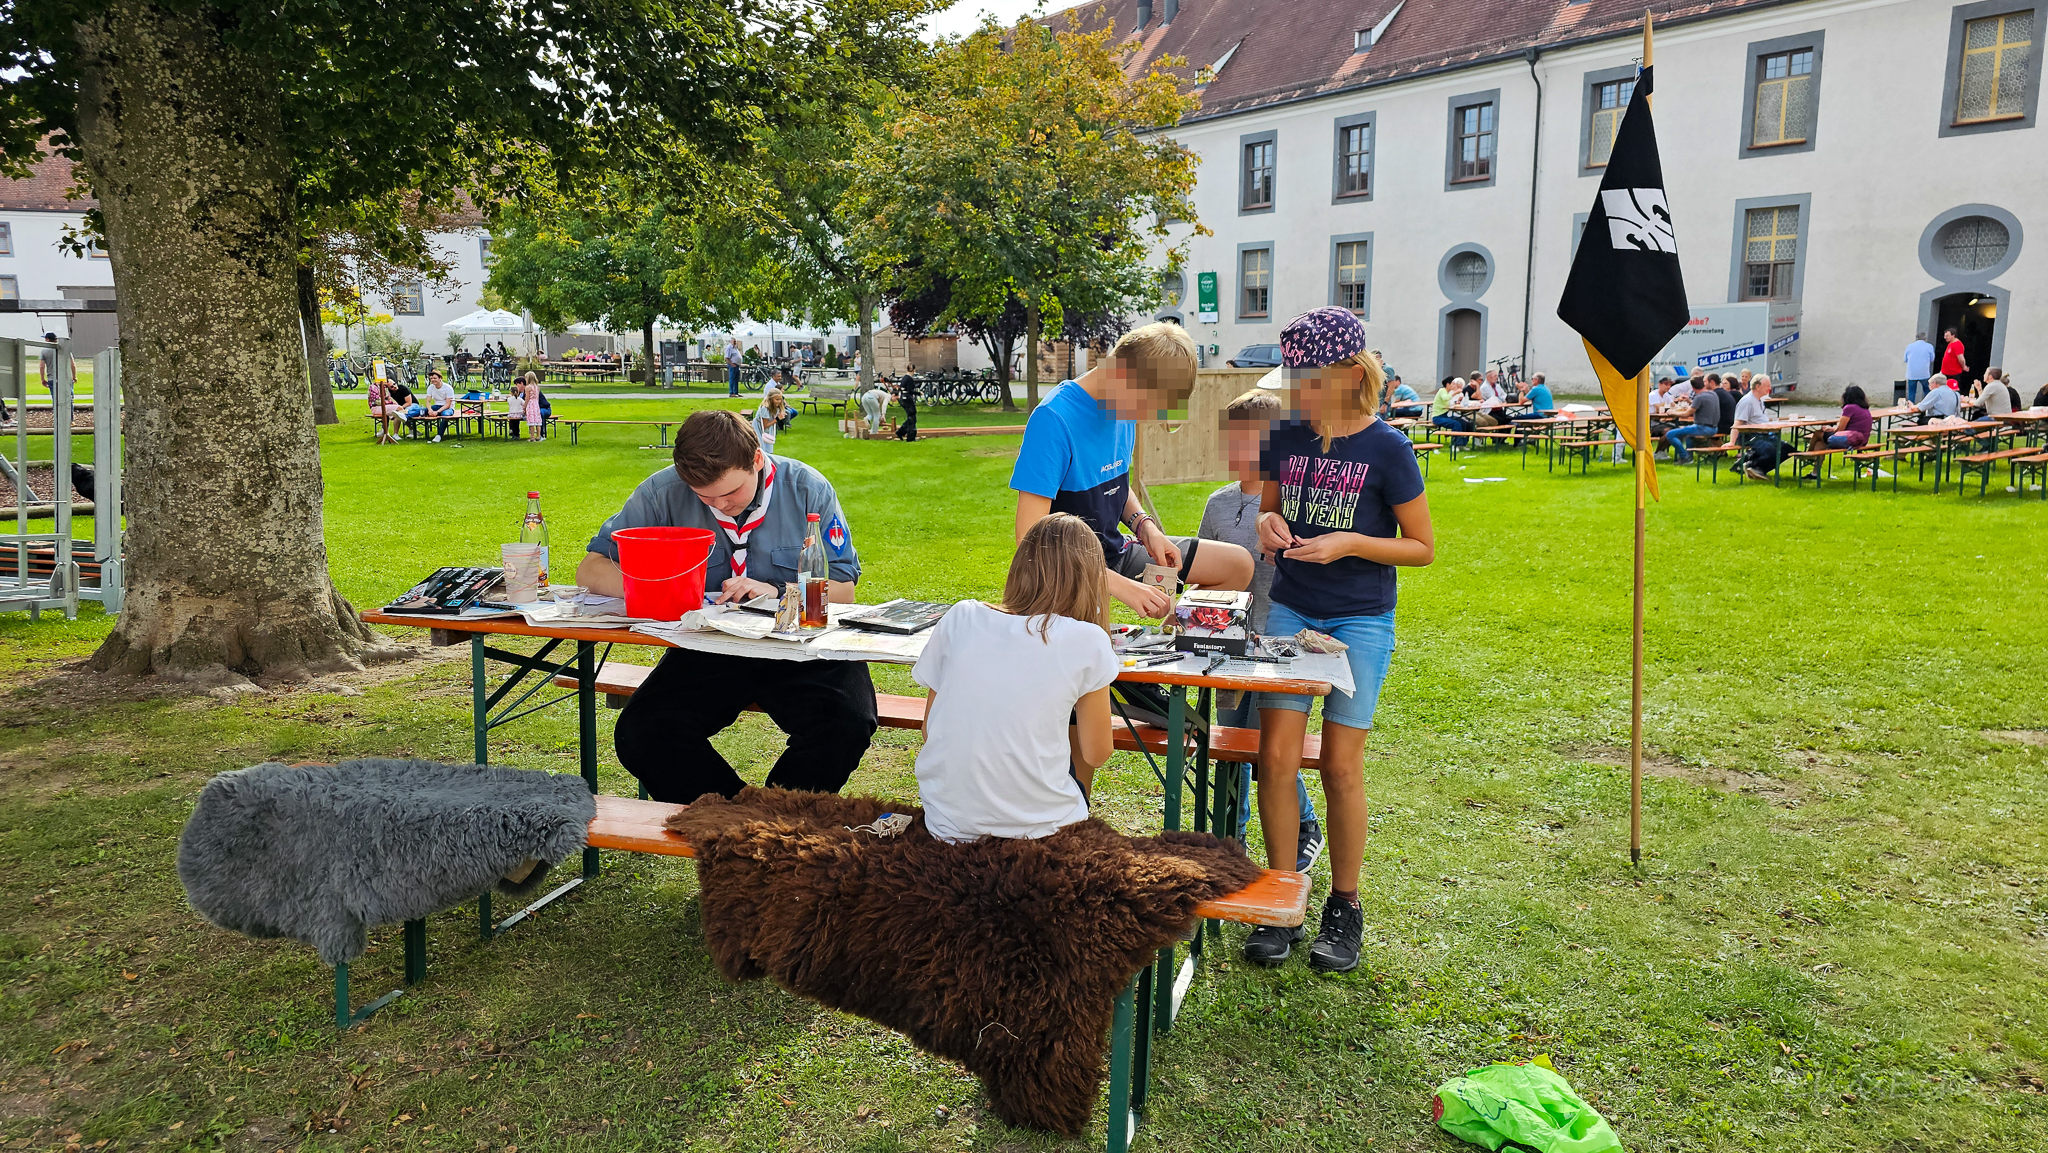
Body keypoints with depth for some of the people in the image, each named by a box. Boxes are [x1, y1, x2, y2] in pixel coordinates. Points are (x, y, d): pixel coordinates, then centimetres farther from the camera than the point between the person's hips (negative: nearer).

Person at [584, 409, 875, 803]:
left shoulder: (807, 488, -3)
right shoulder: (664, 492, -3)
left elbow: (843, 590, 1)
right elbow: (590, 569, 2)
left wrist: (778, 592, -18)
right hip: (707, 650, 2)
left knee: (847, 726, -30)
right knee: (639, 736, -23)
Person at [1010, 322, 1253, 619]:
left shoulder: (1125, 407, 1)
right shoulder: (1053, 418, -25)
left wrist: (1145, 525, -3)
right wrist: (1121, 585, -32)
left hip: (1117, 551, 8)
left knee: (1238, 564, 5)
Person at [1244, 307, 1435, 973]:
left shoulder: (1387, 450, -9)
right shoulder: (1286, 438, 3)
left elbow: (1423, 547, -4)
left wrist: (1349, 544, -18)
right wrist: (1267, 525, -7)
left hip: (1360, 622, -3)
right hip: (1290, 611, 3)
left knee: (1341, 765, 1)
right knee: (1277, 755, -4)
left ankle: (1345, 908, 19)